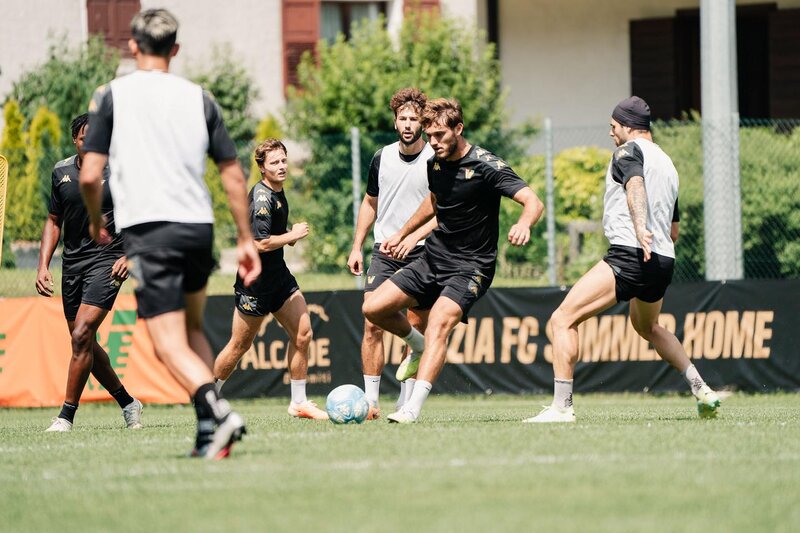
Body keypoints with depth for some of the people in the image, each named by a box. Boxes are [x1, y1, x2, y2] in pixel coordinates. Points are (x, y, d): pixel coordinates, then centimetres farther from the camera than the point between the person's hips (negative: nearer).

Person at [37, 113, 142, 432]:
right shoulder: (61, 173, 8)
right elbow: (54, 222, 18)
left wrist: (129, 255, -15)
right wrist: (43, 266, 9)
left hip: (106, 261, -6)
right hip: (72, 263, 6)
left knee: (81, 336, -18)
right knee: (85, 344, 9)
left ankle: (67, 416, -14)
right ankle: (127, 403, 28)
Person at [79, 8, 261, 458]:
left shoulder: (112, 96, 1)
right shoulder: (198, 98, 10)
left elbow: (90, 175, -3)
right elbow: (234, 175, 9)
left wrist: (96, 223, 16)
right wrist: (247, 240, 16)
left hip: (147, 231, -4)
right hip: (199, 227, 4)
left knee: (170, 344, -5)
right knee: (192, 328, 22)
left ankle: (218, 409, -29)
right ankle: (210, 435, 11)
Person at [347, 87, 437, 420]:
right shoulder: (381, 159, 8)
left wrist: (413, 238, -20)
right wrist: (357, 247, 15)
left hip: (421, 255, -3)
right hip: (383, 253, 3)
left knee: (416, 329, -1)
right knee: (372, 323, -9)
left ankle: (406, 402, 6)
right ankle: (371, 400, -7)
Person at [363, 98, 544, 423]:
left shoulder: (486, 166, -18)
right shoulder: (434, 164, 4)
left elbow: (533, 202, -27)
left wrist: (523, 224, -49)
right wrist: (402, 234, 33)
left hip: (470, 268, -7)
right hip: (433, 259, 7)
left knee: (439, 322, -30)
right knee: (373, 308, -2)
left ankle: (413, 408, -37)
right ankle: (419, 347, 26)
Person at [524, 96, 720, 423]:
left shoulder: (629, 151, 0)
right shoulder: (667, 164, 25)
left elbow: (635, 185, -24)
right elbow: (674, 230, 30)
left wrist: (640, 228, -40)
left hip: (629, 256, -9)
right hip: (664, 262, 9)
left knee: (562, 320, -10)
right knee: (647, 327, 35)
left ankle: (561, 407, -20)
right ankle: (702, 391, 29)